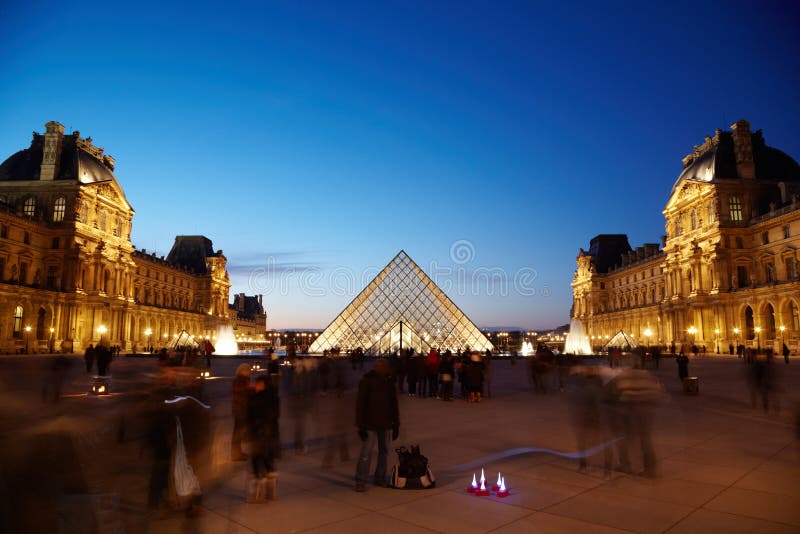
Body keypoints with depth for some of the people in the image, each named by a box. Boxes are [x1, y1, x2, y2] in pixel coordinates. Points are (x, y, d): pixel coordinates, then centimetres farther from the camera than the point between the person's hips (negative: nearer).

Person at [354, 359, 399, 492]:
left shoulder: (389, 383, 7)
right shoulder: (366, 382, -9)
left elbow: (394, 405, 13)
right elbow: (360, 405, -11)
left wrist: (396, 425, 12)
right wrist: (361, 426, -15)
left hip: (385, 424, 6)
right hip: (370, 425, -5)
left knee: (383, 451, 12)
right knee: (366, 453, -5)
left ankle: (380, 478, 24)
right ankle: (360, 481, 4)